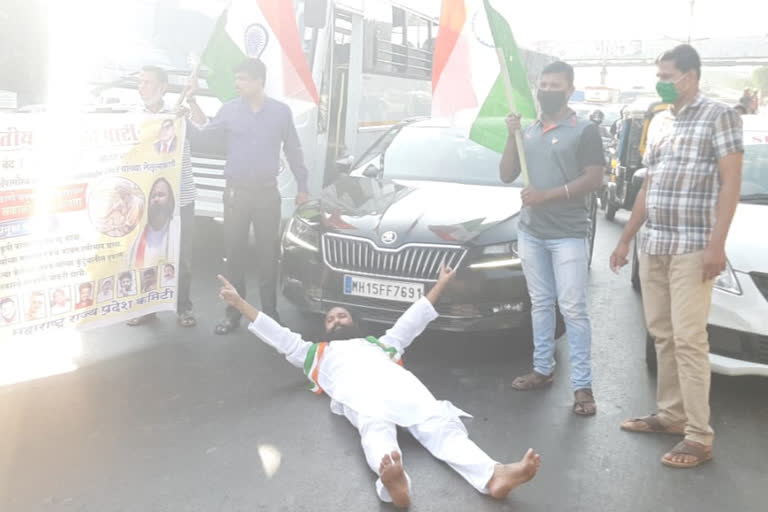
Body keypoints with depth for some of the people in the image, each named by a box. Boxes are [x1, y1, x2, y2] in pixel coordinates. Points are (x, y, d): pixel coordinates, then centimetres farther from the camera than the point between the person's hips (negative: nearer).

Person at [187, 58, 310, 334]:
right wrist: (192, 101, -3)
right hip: (236, 192, 1)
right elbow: (206, 133, 5)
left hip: (267, 193, -1)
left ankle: (270, 311, 14)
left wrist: (302, 187, 8)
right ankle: (233, 312, 14)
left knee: (268, 254, 3)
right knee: (234, 253, 4)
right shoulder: (230, 110, 4)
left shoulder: (281, 111, 2)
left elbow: (293, 151, 9)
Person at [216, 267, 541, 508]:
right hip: (355, 387, -2)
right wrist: (239, 303, 37)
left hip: (396, 380, 2)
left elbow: (413, 320, 46)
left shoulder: (381, 342, 45)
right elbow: (275, 334, 39)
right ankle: (394, 483, -71)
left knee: (438, 422, -29)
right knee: (377, 426, -39)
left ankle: (494, 476, -55)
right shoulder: (315, 352, 42)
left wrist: (441, 284, 45)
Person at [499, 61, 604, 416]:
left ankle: (582, 385, -2)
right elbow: (506, 176, 10)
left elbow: (594, 180, -11)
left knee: (573, 308, -6)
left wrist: (547, 195, -18)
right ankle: (543, 369, 23)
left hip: (568, 235, -6)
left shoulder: (584, 131, -4)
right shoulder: (528, 131, 14)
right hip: (530, 232, 6)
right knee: (540, 304, 13)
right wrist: (512, 137, -3)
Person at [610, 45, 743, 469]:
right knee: (662, 334, 10)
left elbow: (730, 183, -10)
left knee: (688, 338, -8)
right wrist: (626, 239, 18)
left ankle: (699, 436, -2)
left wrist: (716, 244, -20)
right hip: (652, 245, 7)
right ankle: (671, 414, 22)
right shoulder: (658, 123, 17)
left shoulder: (718, 116, -3)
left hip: (693, 247, -7)